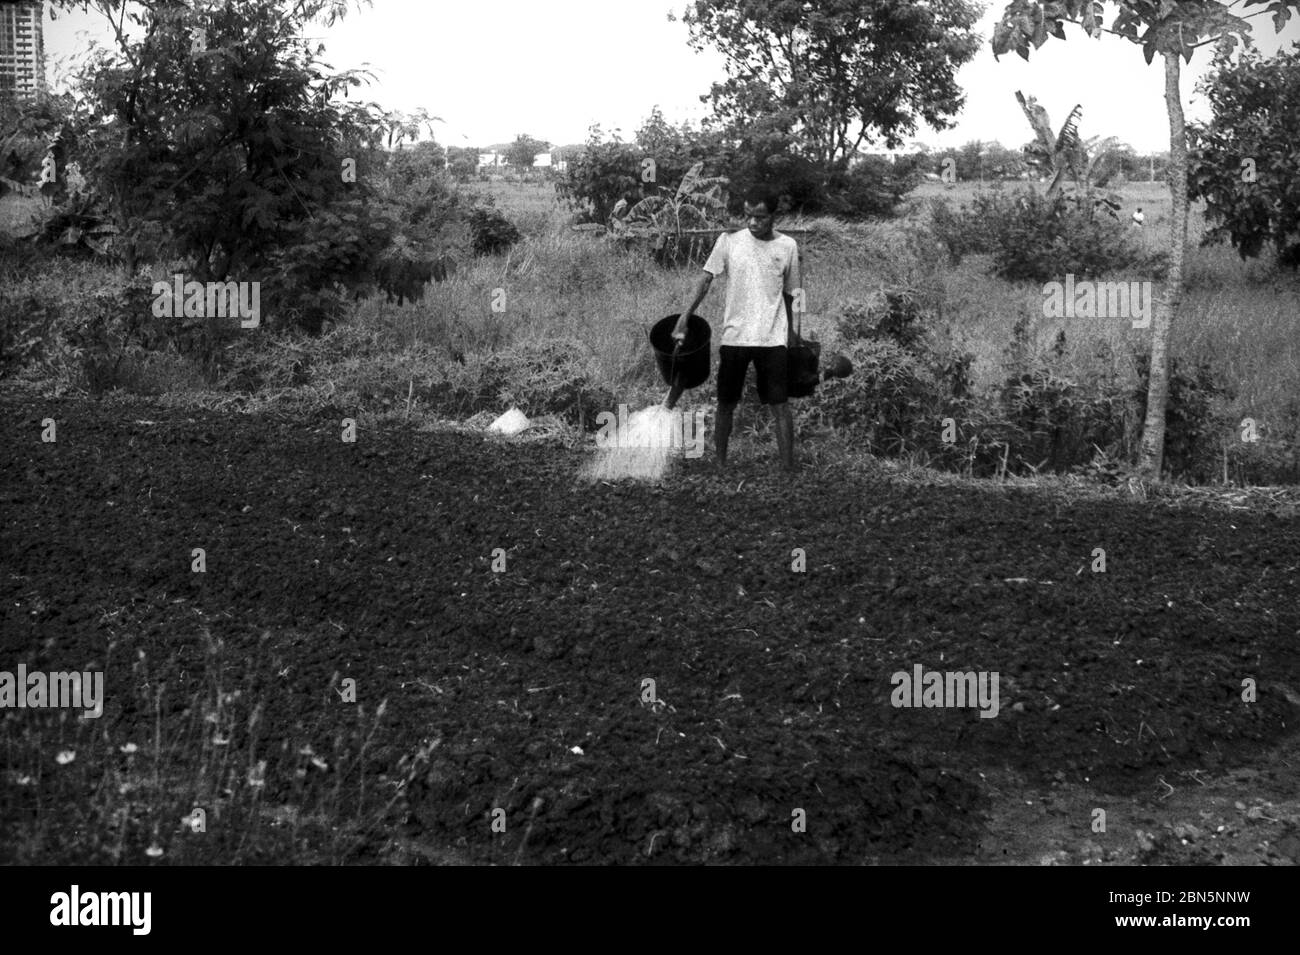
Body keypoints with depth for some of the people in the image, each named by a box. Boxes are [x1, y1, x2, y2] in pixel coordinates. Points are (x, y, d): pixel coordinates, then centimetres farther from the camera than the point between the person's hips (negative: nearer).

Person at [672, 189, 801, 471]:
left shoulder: (788, 246, 1)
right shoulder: (729, 241, -1)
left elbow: (789, 294, 9)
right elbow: (706, 278, -7)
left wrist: (791, 333, 13)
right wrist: (684, 318, -17)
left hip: (772, 339, 0)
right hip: (734, 336, 0)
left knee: (780, 406, -1)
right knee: (726, 404, 8)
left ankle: (788, 469, 4)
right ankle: (720, 465, 21)